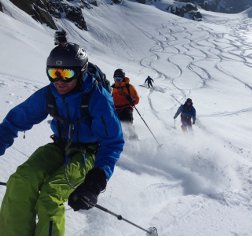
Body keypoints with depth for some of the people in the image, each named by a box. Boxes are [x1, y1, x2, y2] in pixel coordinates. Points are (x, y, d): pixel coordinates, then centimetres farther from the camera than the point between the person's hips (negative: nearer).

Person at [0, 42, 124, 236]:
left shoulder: (98, 98, -21)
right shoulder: (48, 94, -8)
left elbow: (113, 142, -22)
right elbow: (16, 119, 1)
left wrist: (99, 178, -36)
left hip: (88, 153, -4)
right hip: (60, 147, 5)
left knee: (51, 195, -29)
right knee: (21, 182, -22)